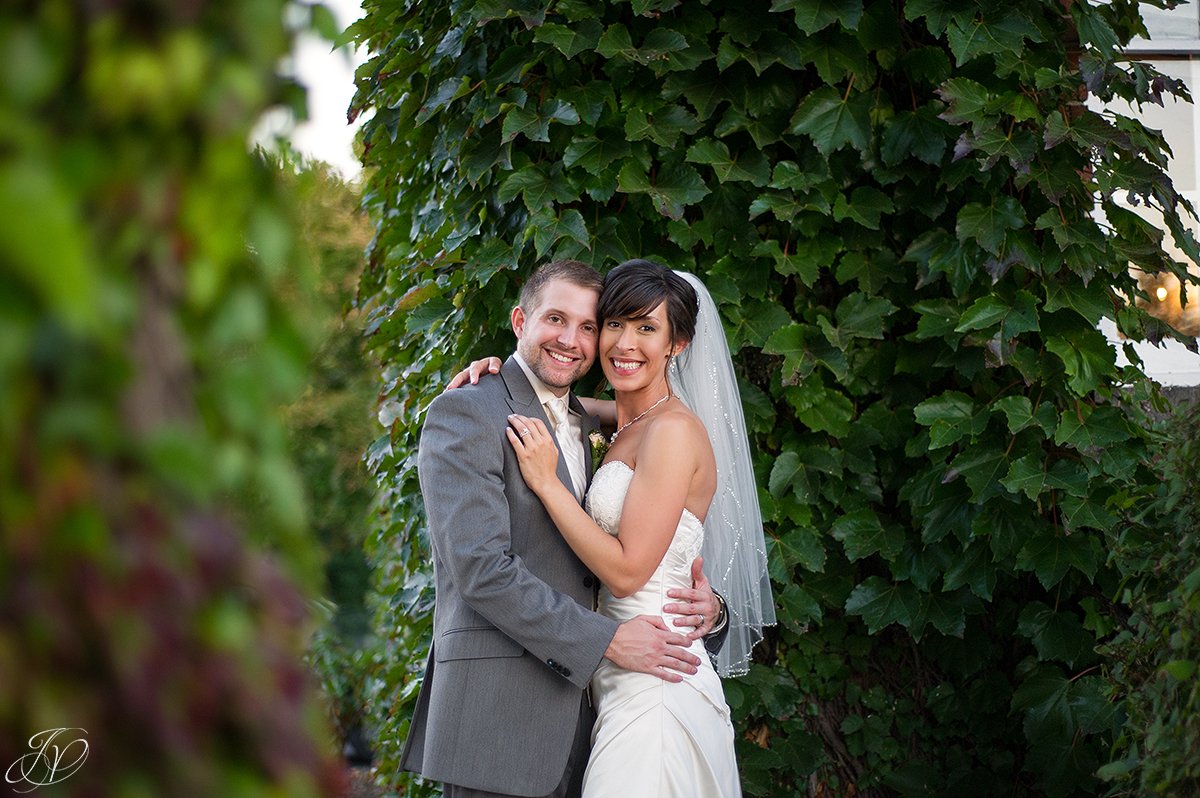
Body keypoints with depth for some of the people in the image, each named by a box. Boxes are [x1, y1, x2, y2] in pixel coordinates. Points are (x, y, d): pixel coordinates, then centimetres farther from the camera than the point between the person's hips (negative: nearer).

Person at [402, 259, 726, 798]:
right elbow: (480, 566, -15)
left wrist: (700, 605, -3)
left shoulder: (586, 428, 20)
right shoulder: (464, 413, -5)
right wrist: (607, 640, -15)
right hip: (498, 713, -7)